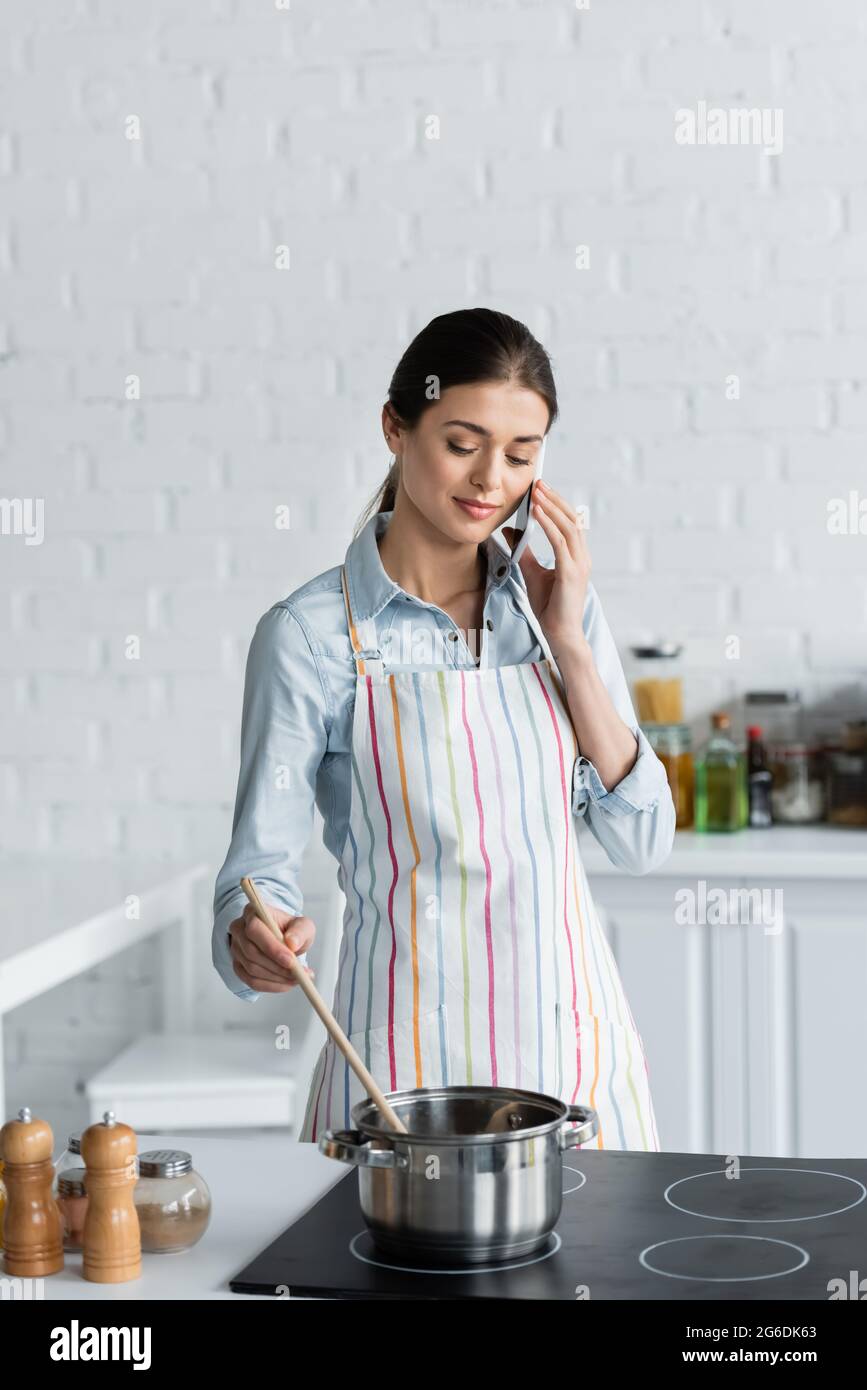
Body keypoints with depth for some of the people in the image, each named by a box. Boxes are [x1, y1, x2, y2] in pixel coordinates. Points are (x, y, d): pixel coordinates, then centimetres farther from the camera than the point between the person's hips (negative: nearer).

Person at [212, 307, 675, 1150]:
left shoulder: (554, 603, 5)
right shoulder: (313, 634, -8)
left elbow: (642, 841, 0)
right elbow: (261, 866, -8)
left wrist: (569, 643, -7)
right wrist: (259, 933, -30)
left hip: (572, 1032, 4)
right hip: (410, 1052, -4)